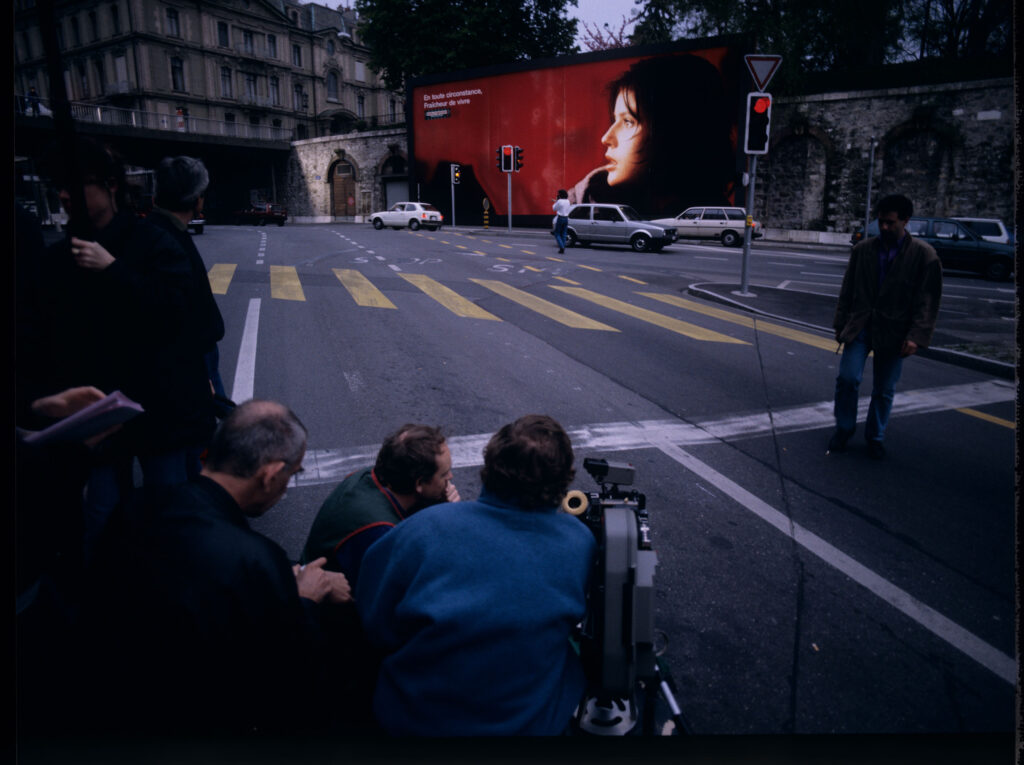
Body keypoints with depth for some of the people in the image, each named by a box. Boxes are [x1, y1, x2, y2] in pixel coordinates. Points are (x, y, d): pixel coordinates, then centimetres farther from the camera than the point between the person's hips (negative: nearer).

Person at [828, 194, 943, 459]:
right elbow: (847, 290, 9)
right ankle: (844, 429, 13)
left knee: (884, 390, 8)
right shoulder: (863, 249, 4)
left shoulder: (923, 255, -4)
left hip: (894, 333, -1)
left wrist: (917, 336, -13)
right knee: (847, 378, -8)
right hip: (860, 327, 2)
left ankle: (875, 437, 25)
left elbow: (928, 300, -5)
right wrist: (840, 324, 7)